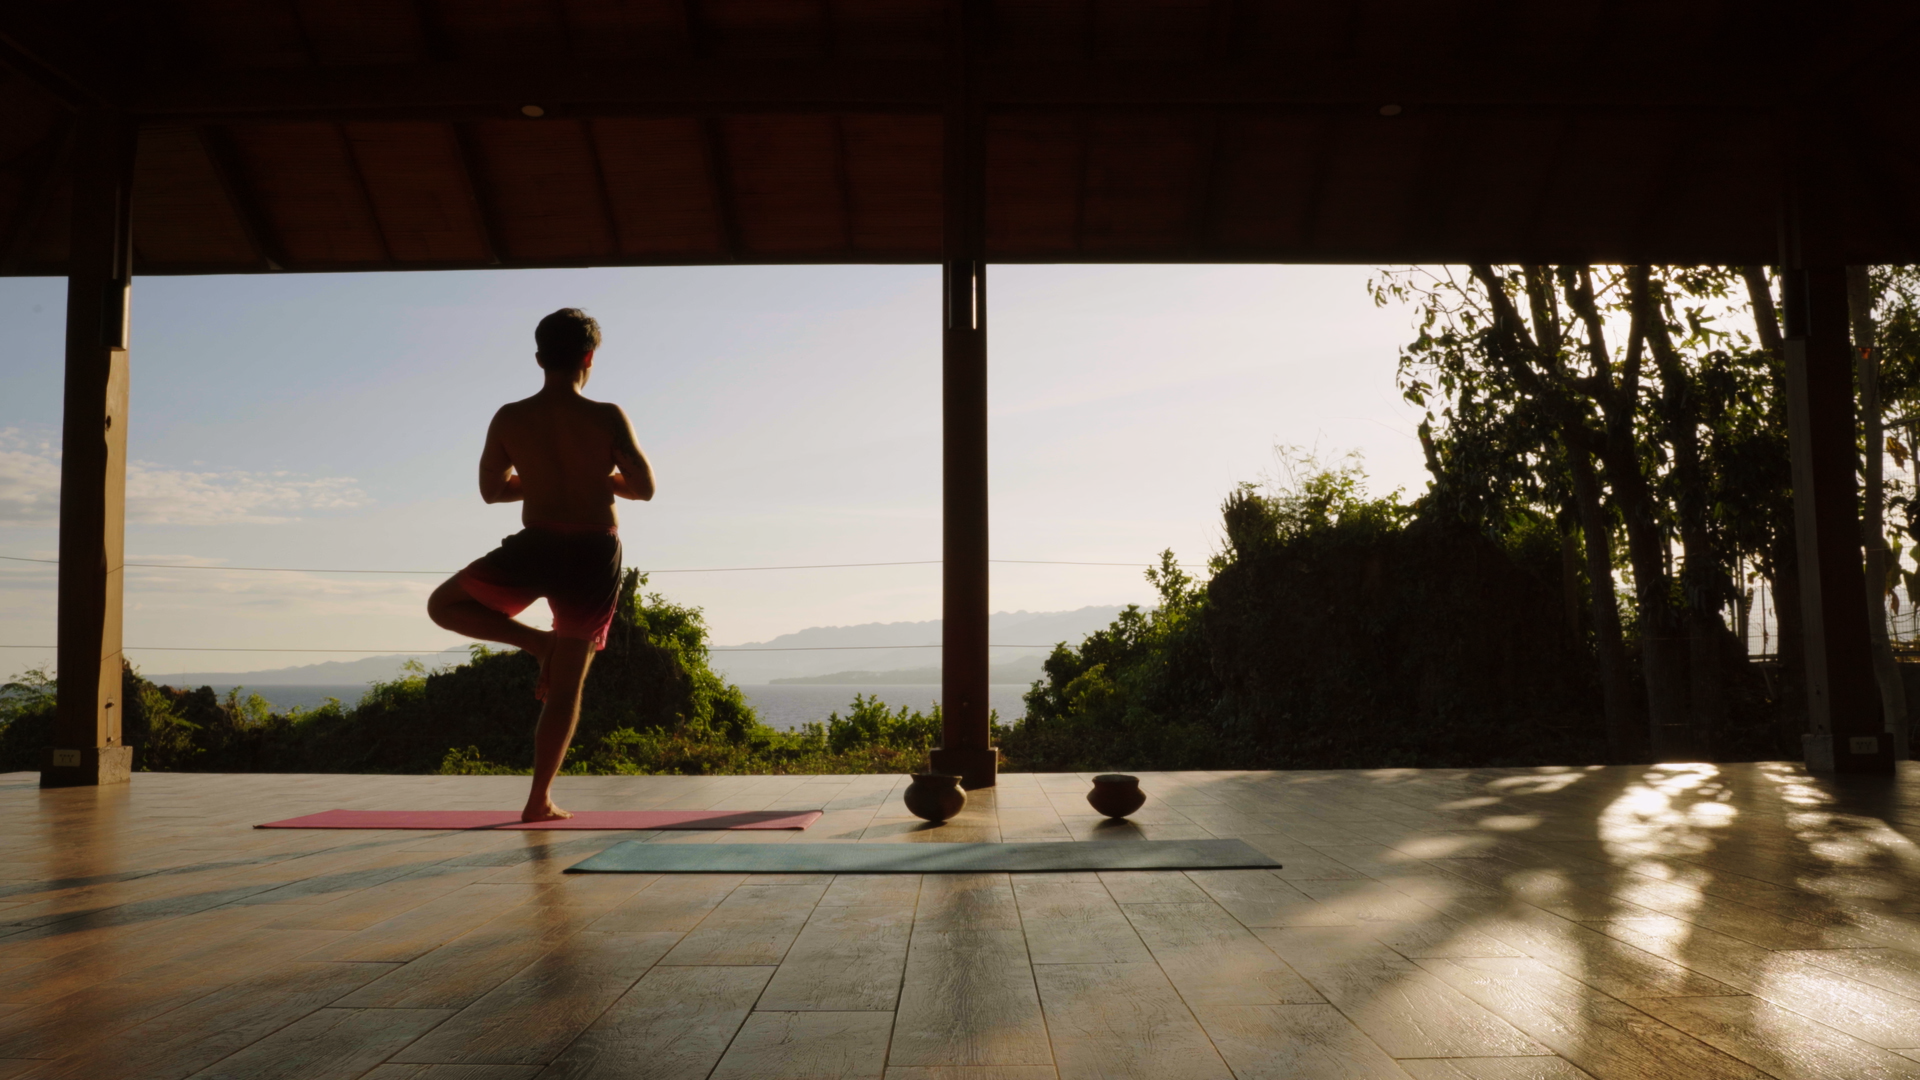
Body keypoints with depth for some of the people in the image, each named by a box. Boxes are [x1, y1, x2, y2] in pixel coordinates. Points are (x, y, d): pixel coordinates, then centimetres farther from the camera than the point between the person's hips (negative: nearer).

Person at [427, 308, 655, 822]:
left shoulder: (509, 419, -2)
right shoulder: (608, 418, -8)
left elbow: (491, 489, 10)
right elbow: (644, 488, -5)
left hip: (537, 549, 0)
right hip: (596, 555, 0)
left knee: (444, 606, 23)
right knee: (568, 684, 10)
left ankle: (538, 643, 4)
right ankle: (539, 800, 12)